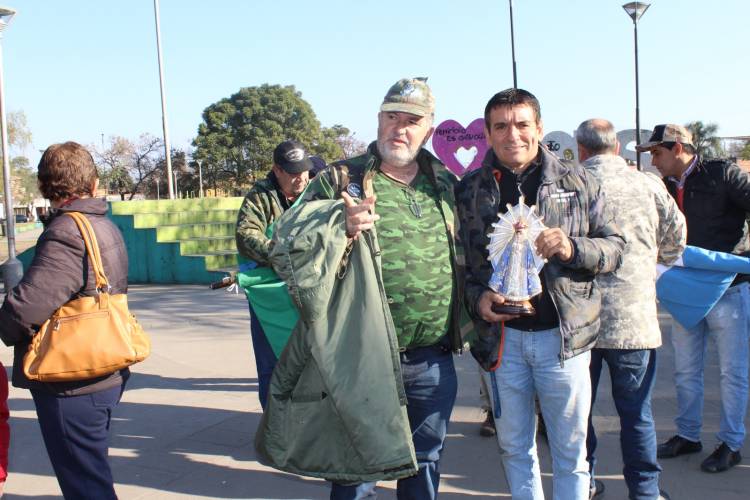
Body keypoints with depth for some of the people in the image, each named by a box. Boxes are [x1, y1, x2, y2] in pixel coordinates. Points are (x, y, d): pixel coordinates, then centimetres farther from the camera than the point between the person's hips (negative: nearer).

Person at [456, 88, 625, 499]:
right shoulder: (469, 190, 3)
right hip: (502, 336, 1)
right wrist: (477, 298, -11)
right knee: (514, 449, 16)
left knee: (570, 451, 11)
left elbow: (615, 246, 3)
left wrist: (572, 248, -16)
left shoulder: (577, 181, 1)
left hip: (564, 334, -1)